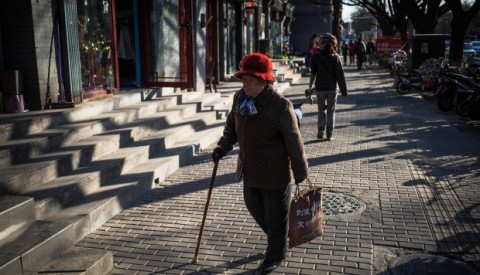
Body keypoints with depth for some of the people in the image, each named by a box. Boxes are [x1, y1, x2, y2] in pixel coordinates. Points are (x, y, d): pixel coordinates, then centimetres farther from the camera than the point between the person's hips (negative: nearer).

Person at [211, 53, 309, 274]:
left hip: (275, 174, -7)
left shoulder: (280, 106, -22)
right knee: (255, 208, 24)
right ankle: (277, 239, 52)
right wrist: (222, 147, -5)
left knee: (275, 217, 11)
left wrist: (301, 176, -13)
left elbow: (294, 142, -17)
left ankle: (275, 256, 37)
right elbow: (231, 128, 12)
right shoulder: (239, 98, -2)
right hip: (250, 171, 7)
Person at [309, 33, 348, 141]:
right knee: (331, 111, 9)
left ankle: (321, 128, -5)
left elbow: (313, 73, -4)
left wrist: (310, 87, 3)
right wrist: (343, 90, 0)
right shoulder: (335, 57, -3)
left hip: (320, 87, 0)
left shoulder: (316, 57, -3)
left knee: (321, 109, 14)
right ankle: (329, 133, 10)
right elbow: (340, 75, -5)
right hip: (332, 88, 0)